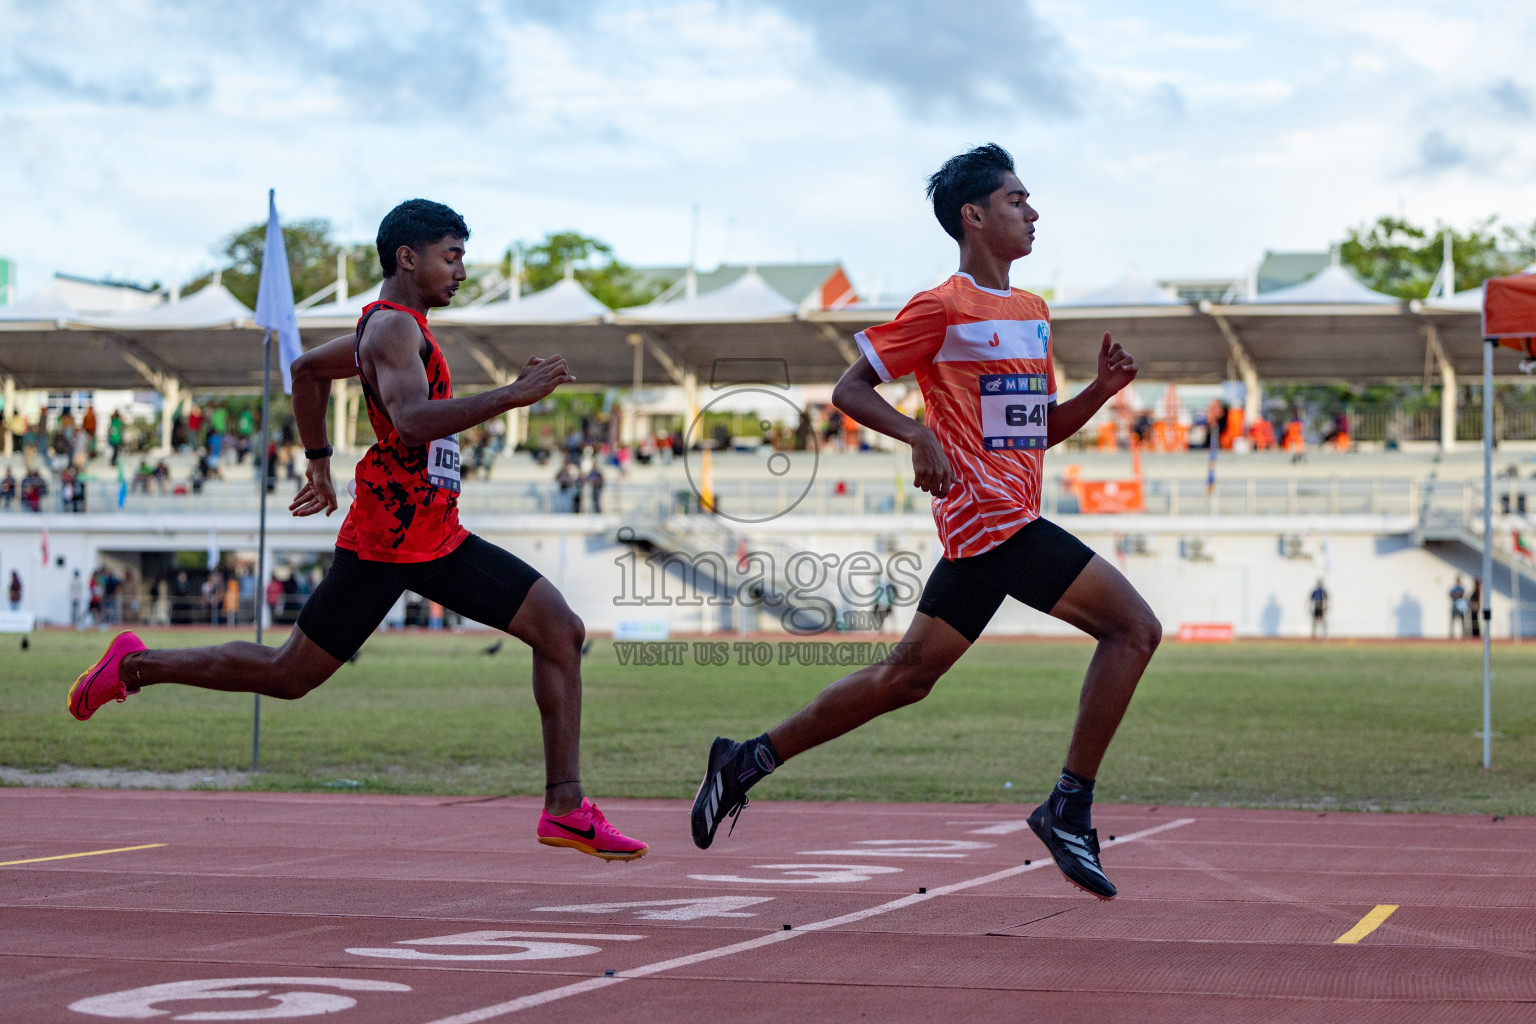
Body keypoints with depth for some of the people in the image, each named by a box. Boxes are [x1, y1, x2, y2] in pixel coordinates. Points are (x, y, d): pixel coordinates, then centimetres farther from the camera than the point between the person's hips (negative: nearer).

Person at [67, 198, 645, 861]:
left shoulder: (396, 328, 18)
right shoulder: (392, 327, -13)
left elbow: (308, 368, 33)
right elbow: (413, 420, -32)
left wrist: (318, 459, 34)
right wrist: (512, 395, -32)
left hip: (439, 540, 10)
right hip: (384, 539, -10)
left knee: (561, 630, -2)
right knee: (287, 676, 0)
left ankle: (565, 808, -4)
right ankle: (135, 666, 20)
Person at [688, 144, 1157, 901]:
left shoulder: (1033, 312, 19)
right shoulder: (943, 307, -7)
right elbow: (849, 389, -6)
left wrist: (1099, 391, 6)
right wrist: (920, 436, -21)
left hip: (984, 524, 9)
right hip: (994, 515, -9)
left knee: (909, 675, 10)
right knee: (1134, 626, -11)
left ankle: (749, 761, 16)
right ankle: (1069, 808, -8)